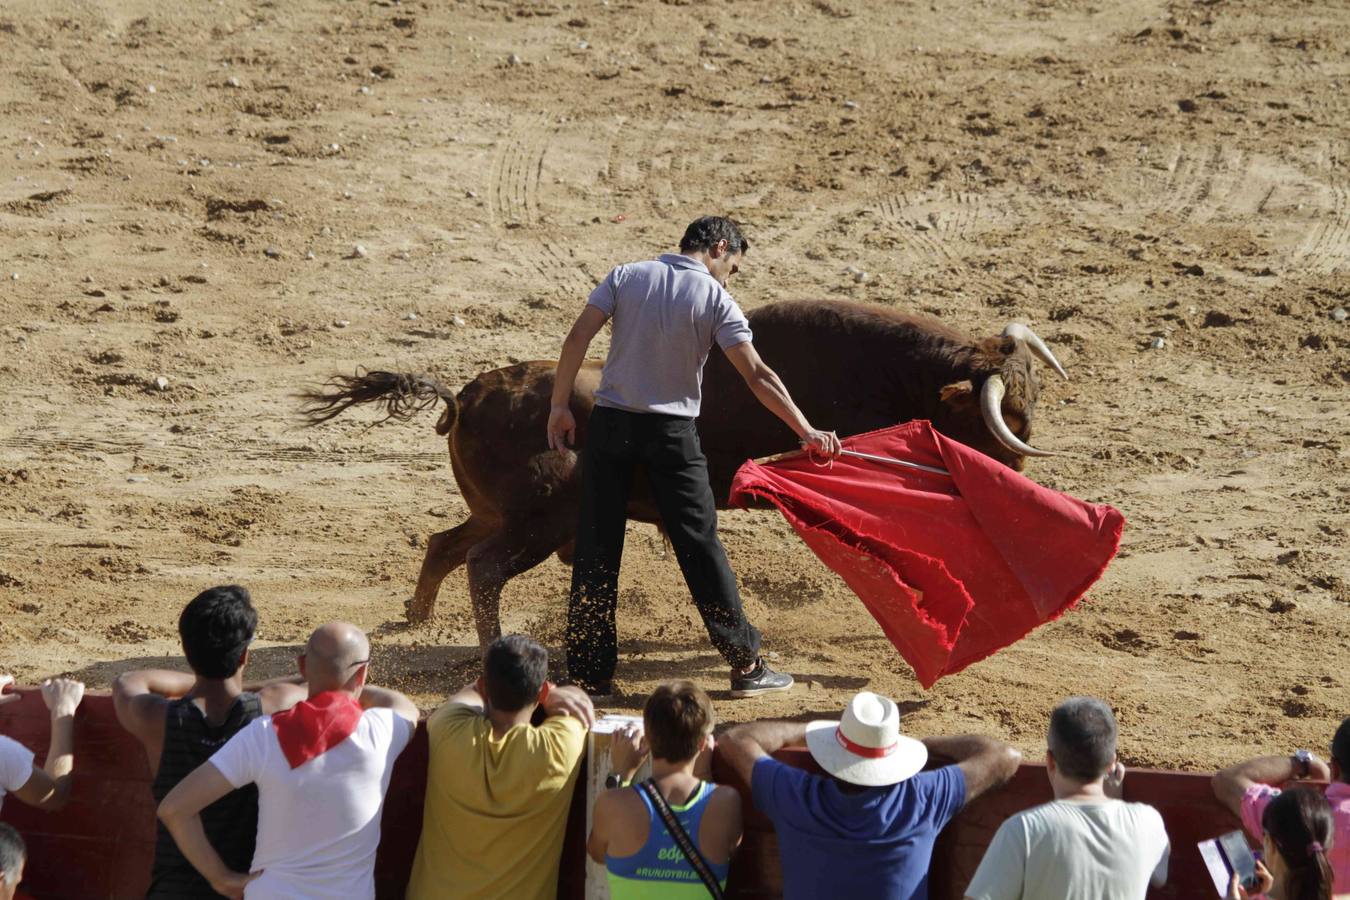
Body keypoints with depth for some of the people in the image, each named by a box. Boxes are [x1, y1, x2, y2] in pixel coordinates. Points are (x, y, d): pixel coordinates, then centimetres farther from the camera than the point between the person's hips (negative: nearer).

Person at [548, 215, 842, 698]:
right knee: (699, 545, 5)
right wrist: (807, 432, -9)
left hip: (609, 424, 2)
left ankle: (589, 672, 9)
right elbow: (757, 375, -11)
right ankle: (745, 665, 9)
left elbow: (576, 339, -5)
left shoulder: (626, 277, 1)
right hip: (671, 433, -2)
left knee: (596, 547, 7)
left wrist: (560, 406, 1)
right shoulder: (715, 300, -6)